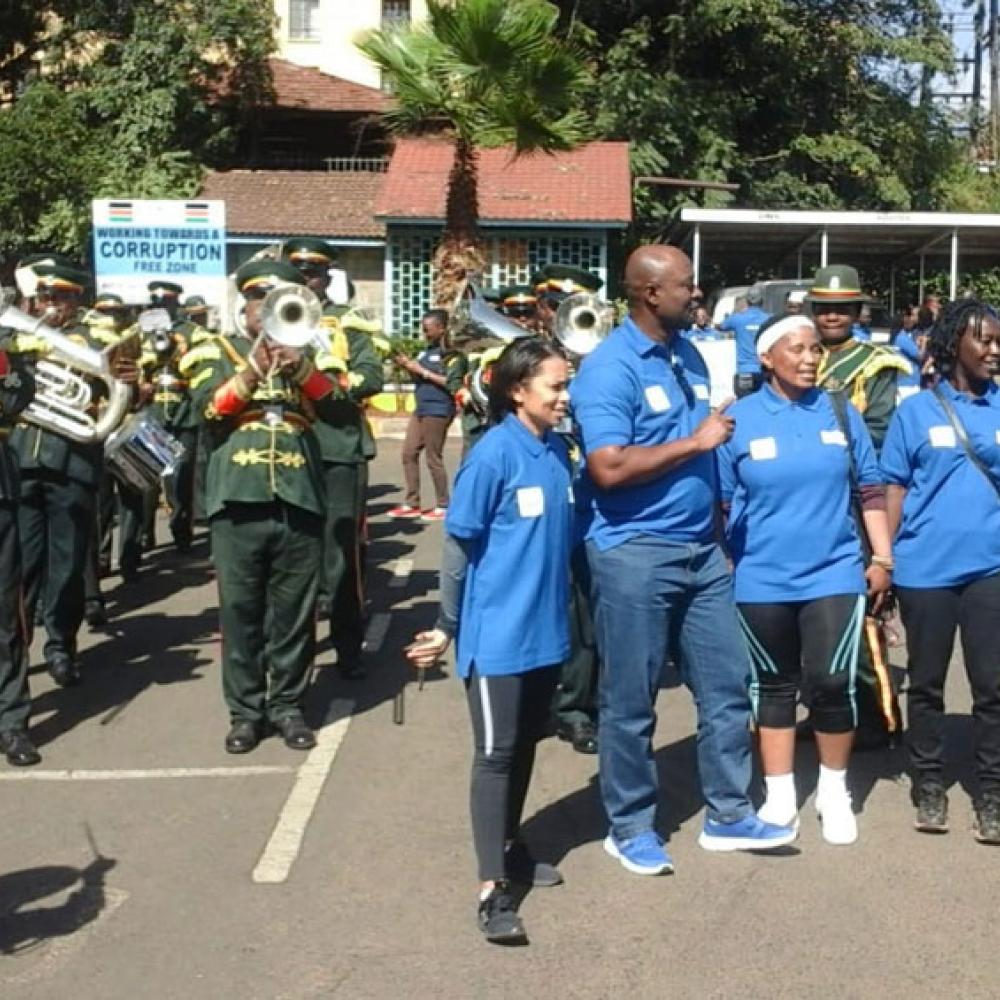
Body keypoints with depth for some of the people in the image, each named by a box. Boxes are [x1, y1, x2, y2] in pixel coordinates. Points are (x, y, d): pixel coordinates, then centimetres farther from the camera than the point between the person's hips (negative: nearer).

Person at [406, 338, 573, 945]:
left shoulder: (558, 452, 3)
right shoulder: (494, 453, -15)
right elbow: (460, 545, -9)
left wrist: (563, 610, 12)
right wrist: (447, 626, -3)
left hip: (545, 628, 6)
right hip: (498, 632, -6)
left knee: (527, 744, 17)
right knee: (496, 753, -2)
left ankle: (510, 846, 34)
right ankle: (492, 888, 3)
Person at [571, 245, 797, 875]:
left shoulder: (690, 354, 10)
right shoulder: (610, 368, -15)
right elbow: (609, 469, -25)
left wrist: (718, 523, 13)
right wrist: (695, 442, -18)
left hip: (702, 547, 7)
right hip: (635, 554, -7)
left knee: (727, 684, 11)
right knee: (632, 700, 6)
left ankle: (729, 815, 24)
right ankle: (631, 827, 21)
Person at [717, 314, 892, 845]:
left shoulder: (841, 414, 3)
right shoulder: (738, 419, -3)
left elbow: (871, 489, 8)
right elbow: (720, 503, 2)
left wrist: (882, 558, 4)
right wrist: (720, 568, 3)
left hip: (833, 573, 1)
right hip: (762, 579, 0)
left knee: (832, 682, -4)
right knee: (773, 686, 10)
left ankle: (833, 791, 18)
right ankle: (780, 796, 23)